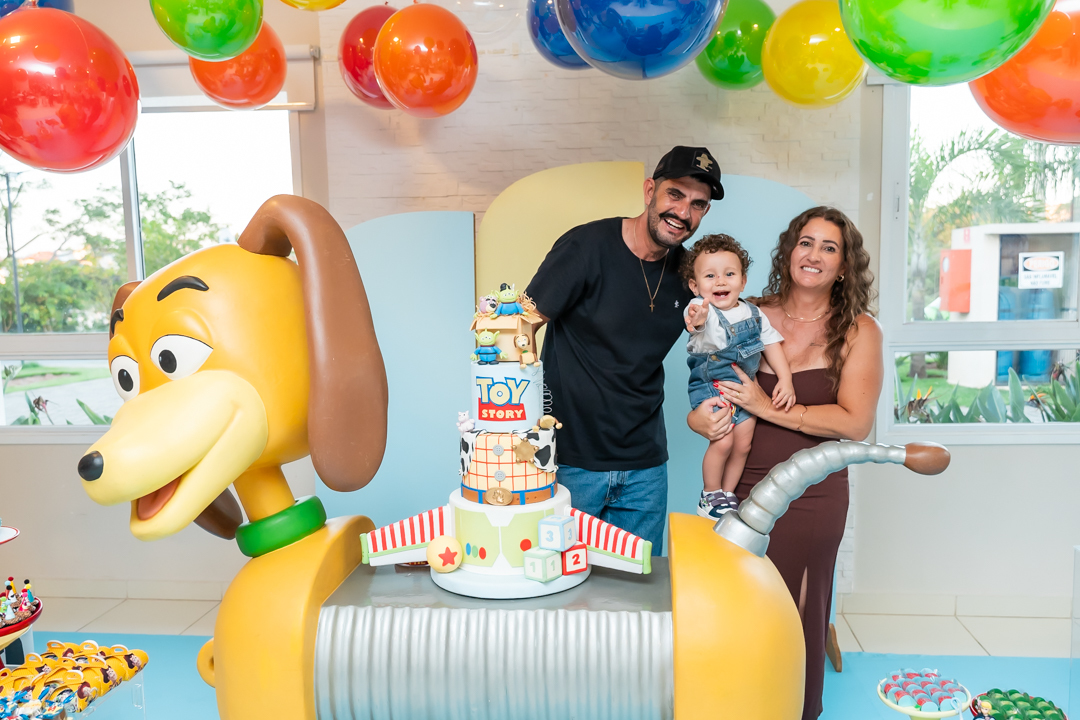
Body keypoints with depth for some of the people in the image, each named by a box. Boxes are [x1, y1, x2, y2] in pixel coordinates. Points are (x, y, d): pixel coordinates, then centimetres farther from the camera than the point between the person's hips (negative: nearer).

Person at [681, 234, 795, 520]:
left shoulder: (754, 314, 0)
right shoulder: (701, 309, -19)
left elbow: (771, 344, 7)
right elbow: (700, 320, -43)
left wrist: (785, 380, -3)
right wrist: (696, 320, -68)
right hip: (711, 385, -5)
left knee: (743, 443, 6)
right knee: (723, 441, -16)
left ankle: (728, 494, 27)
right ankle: (710, 496, 7)